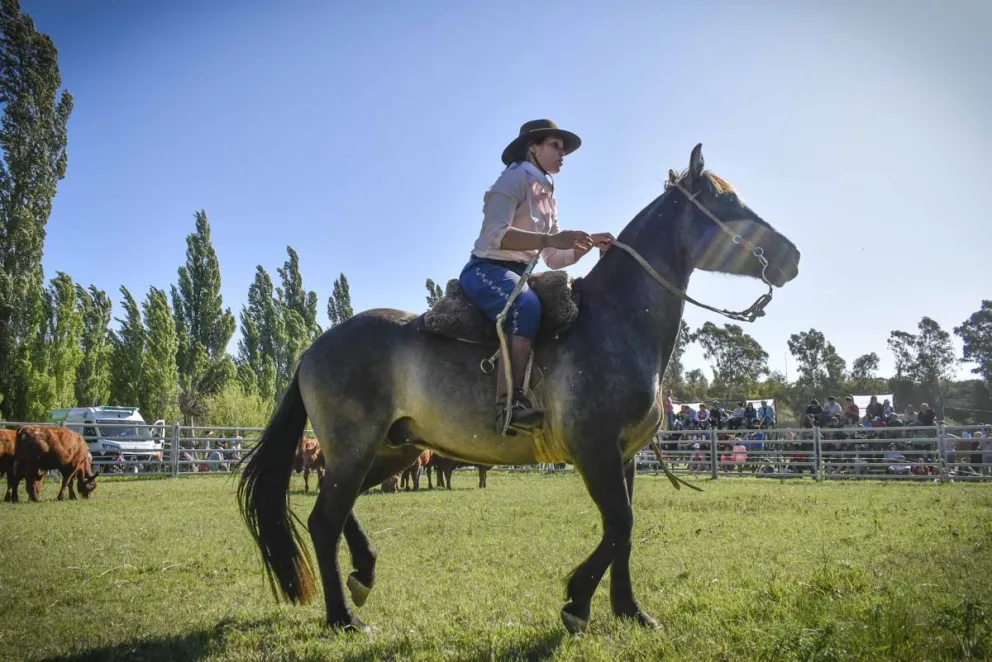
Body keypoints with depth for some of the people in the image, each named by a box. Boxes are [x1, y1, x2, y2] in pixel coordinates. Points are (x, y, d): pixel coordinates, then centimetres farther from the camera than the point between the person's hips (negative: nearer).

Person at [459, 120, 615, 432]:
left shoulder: (547, 196, 21)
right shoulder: (516, 176, -5)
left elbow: (554, 259, 17)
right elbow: (496, 234, -21)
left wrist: (589, 245, 0)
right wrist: (552, 238, -30)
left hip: (519, 276, 9)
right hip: (487, 269, -9)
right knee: (526, 305, -37)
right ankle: (509, 403, -45)